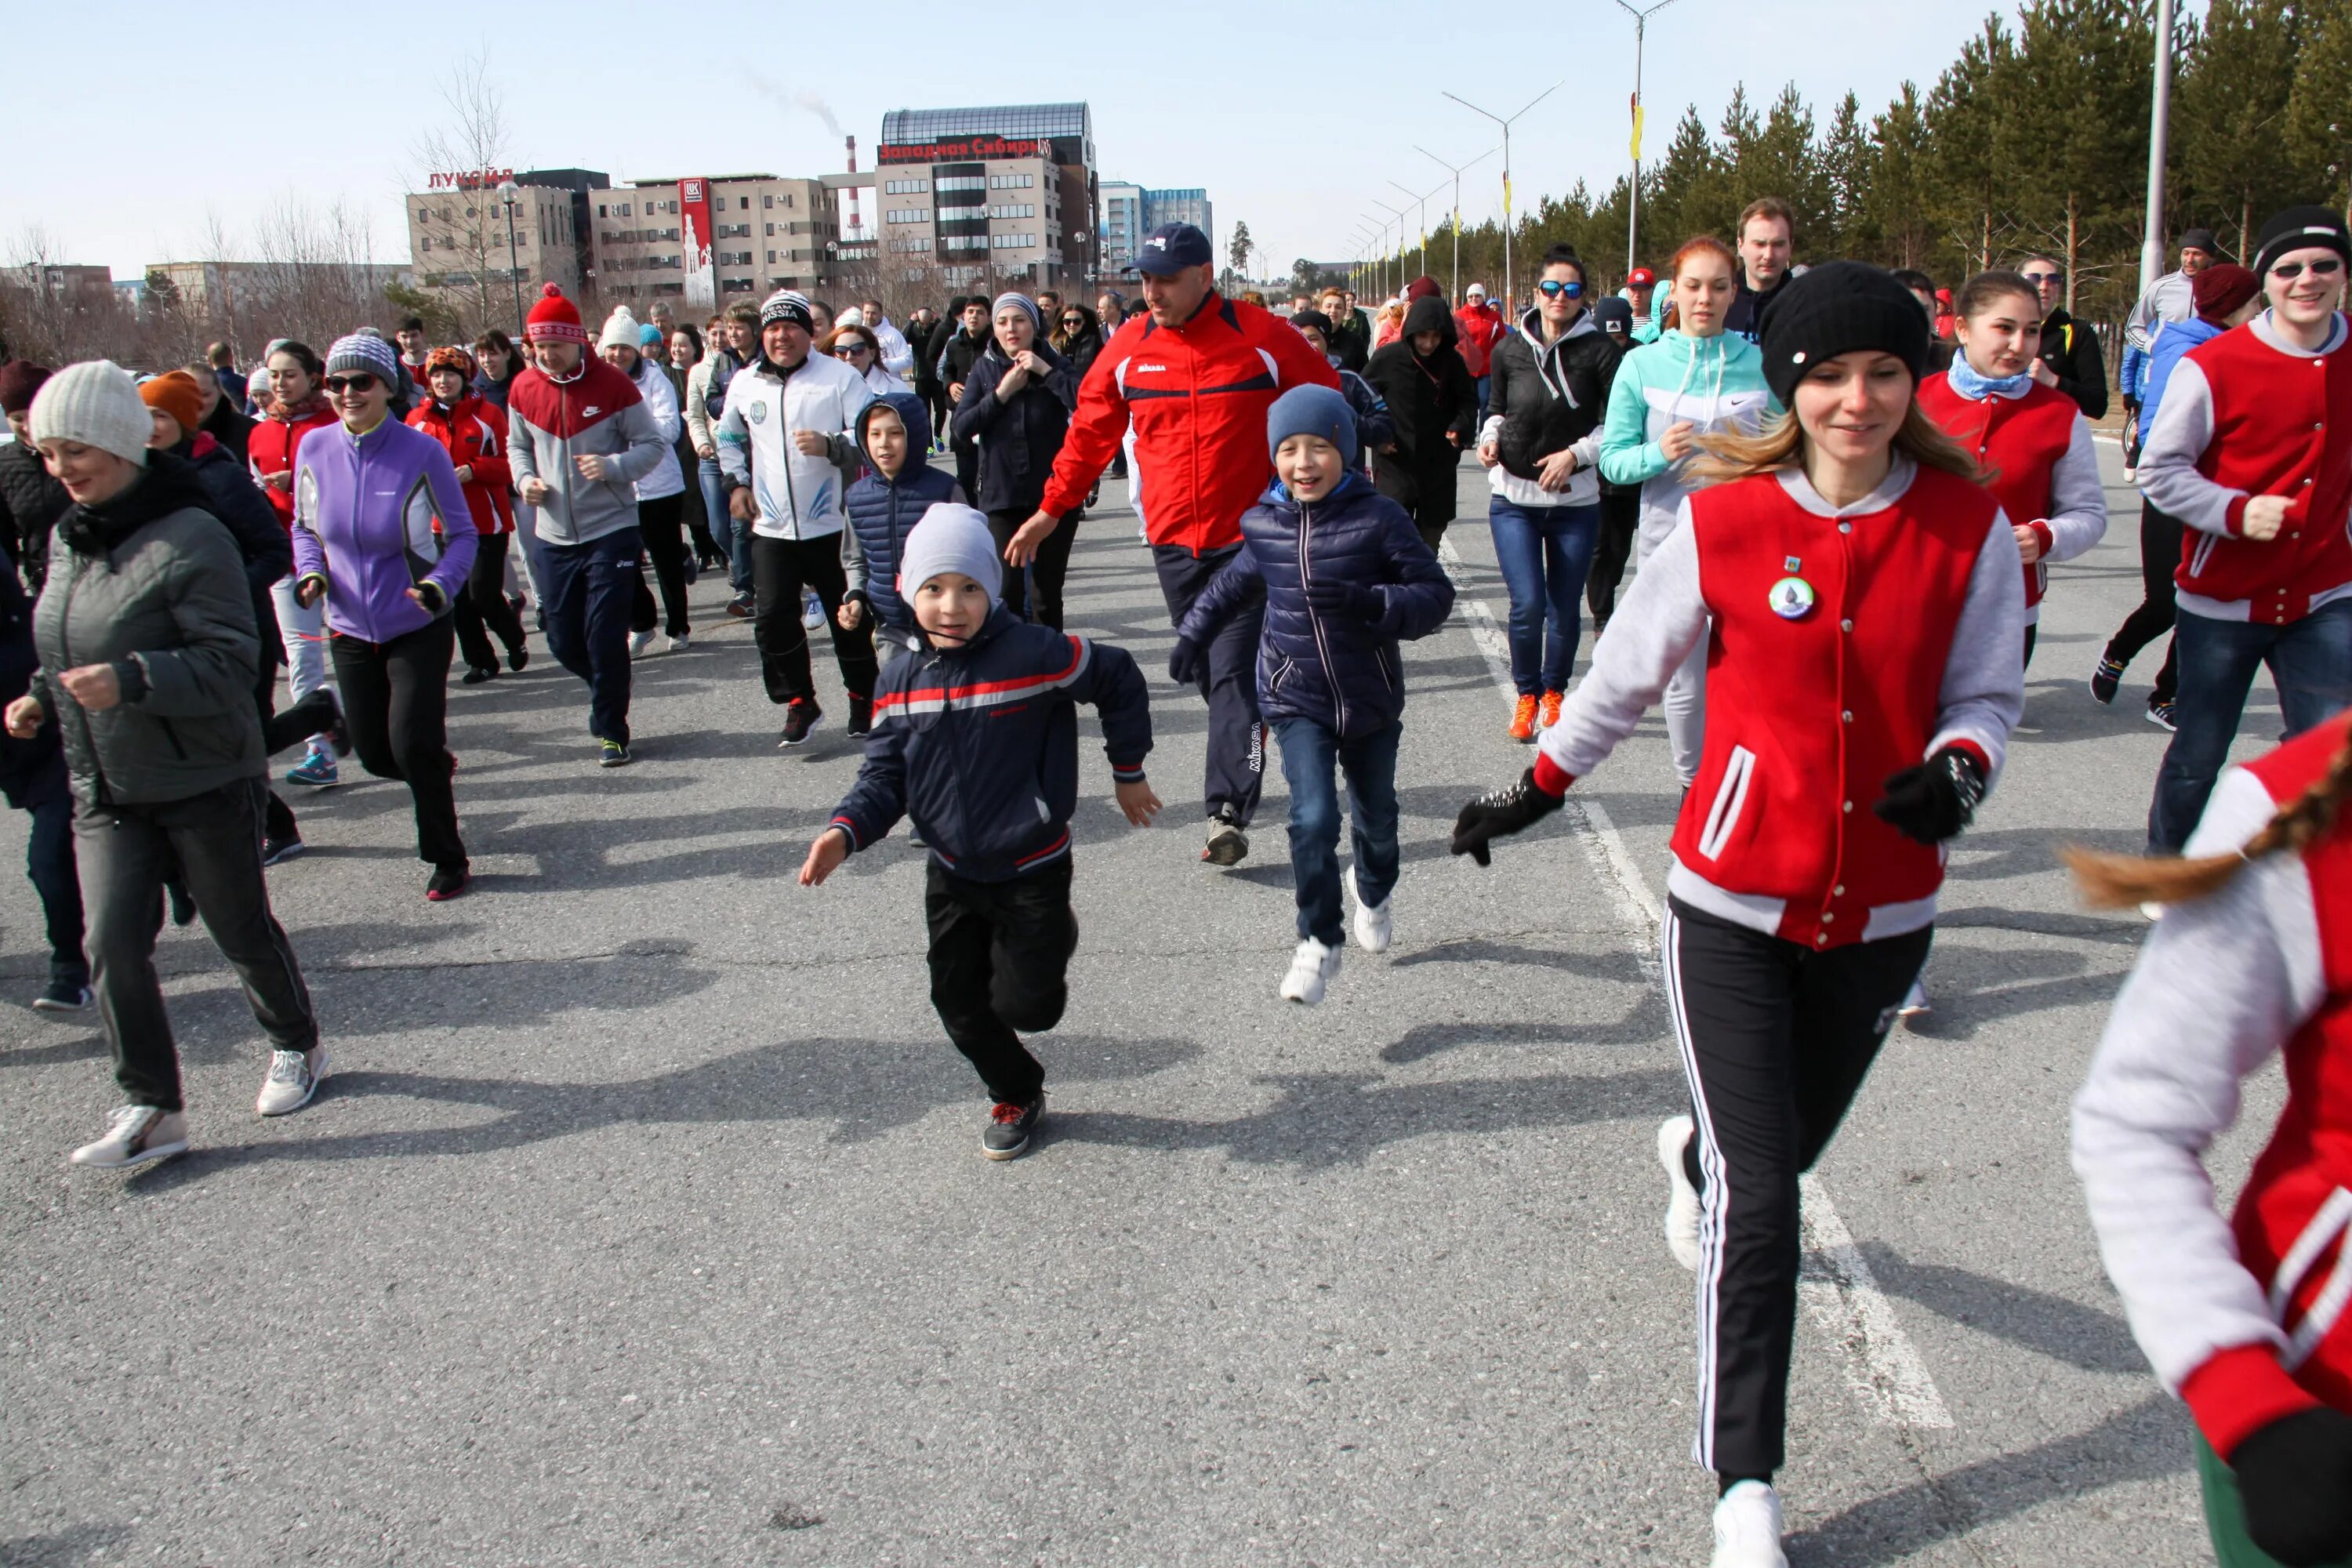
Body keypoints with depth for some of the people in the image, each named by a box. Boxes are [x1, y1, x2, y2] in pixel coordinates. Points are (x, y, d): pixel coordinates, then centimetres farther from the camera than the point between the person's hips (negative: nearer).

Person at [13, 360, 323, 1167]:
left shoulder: (190, 539, -18)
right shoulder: (68, 538, 7)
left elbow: (233, 661, -21)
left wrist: (131, 681, -32)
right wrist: (41, 696, 5)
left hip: (205, 783, -6)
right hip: (104, 792, 6)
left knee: (242, 931, 10)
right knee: (112, 943, -3)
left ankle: (297, 1047, 35)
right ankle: (151, 1108, 6)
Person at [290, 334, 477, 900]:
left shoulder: (421, 452, -14)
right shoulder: (314, 449, -4)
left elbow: (462, 534, -5)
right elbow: (305, 527, 11)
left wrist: (440, 584, -23)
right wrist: (311, 573, -9)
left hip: (419, 627, -4)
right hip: (351, 629, 4)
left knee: (412, 746, -10)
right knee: (374, 754, 10)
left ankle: (448, 860, 9)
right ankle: (438, 764, 46)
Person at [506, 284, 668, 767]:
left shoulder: (612, 384, -8)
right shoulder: (524, 388, 3)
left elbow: (654, 445, -4)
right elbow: (517, 445, 17)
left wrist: (613, 466, -21)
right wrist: (525, 479, -4)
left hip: (611, 531, -4)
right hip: (555, 534, 4)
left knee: (605, 636, -6)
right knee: (563, 640, 8)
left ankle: (611, 730, 10)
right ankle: (606, 692, 38)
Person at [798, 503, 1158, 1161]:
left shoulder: (1036, 655, -19)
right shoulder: (902, 682, -4)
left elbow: (1120, 681, -5)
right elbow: (884, 774, -2)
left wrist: (1128, 773, 3)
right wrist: (845, 832, -21)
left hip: (1031, 869, -4)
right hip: (951, 873, 4)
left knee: (1024, 1007, -2)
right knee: (959, 1004, 9)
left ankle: (1052, 938, 32)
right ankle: (1016, 1096, 36)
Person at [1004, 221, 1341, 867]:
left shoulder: (1260, 337, -5)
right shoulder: (1129, 346, 3)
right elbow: (1090, 431, 14)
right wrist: (1050, 509, 15)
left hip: (1247, 537, -4)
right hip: (1173, 540, 4)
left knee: (1233, 673, -12)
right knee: (1208, 673, 12)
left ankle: (1228, 814, -14)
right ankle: (1244, 766, 30)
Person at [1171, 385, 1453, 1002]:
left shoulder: (1378, 518, -14)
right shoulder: (1264, 525, -3)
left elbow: (1436, 594, -15)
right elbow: (1235, 584, 18)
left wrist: (1366, 601, -29)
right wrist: (1193, 631, 13)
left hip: (1370, 698, 0)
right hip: (1297, 700, 0)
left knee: (1376, 814, 19)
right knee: (1313, 818, -15)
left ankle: (1374, 889, 52)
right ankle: (1318, 943, 1)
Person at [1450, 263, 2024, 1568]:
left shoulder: (1970, 528, -4)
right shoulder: (1726, 522, -8)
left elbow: (1986, 693, 4)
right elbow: (1629, 668, 4)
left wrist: (1958, 769, -18)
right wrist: (1537, 786, 9)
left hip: (1881, 912, 3)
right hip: (1733, 906, -3)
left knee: (1784, 1147, 22)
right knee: (1760, 1208, -3)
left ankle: (1694, 1154, 61)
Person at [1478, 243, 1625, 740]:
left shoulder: (1599, 350, -5)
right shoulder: (1510, 350, 3)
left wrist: (1576, 453, -15)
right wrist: (1490, 437, -3)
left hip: (1576, 500, 0)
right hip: (1513, 498, 1)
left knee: (1565, 609, 8)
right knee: (1528, 605, -10)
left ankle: (1554, 691, 32)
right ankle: (1527, 694, 13)